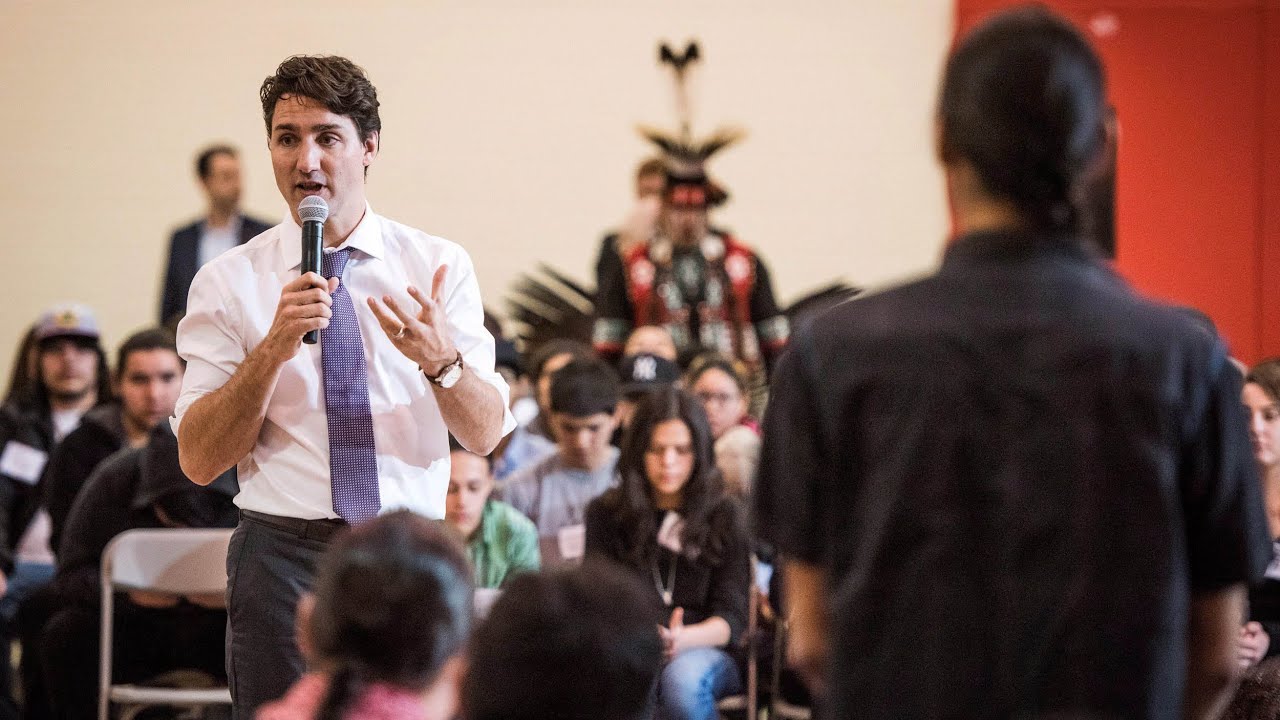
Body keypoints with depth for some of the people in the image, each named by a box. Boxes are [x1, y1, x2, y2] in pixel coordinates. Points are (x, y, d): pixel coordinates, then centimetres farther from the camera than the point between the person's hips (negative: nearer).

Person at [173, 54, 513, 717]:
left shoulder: (439, 265, 4)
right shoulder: (229, 282, 1)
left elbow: (485, 434, -1)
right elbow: (198, 459, -5)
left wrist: (440, 358, -22)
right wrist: (273, 348, -18)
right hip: (284, 555, -1)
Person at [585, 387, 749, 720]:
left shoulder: (726, 516, 7)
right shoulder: (606, 514, 11)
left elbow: (732, 617, 1)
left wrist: (681, 639, -22)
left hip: (706, 652, 0)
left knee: (681, 681, -38)